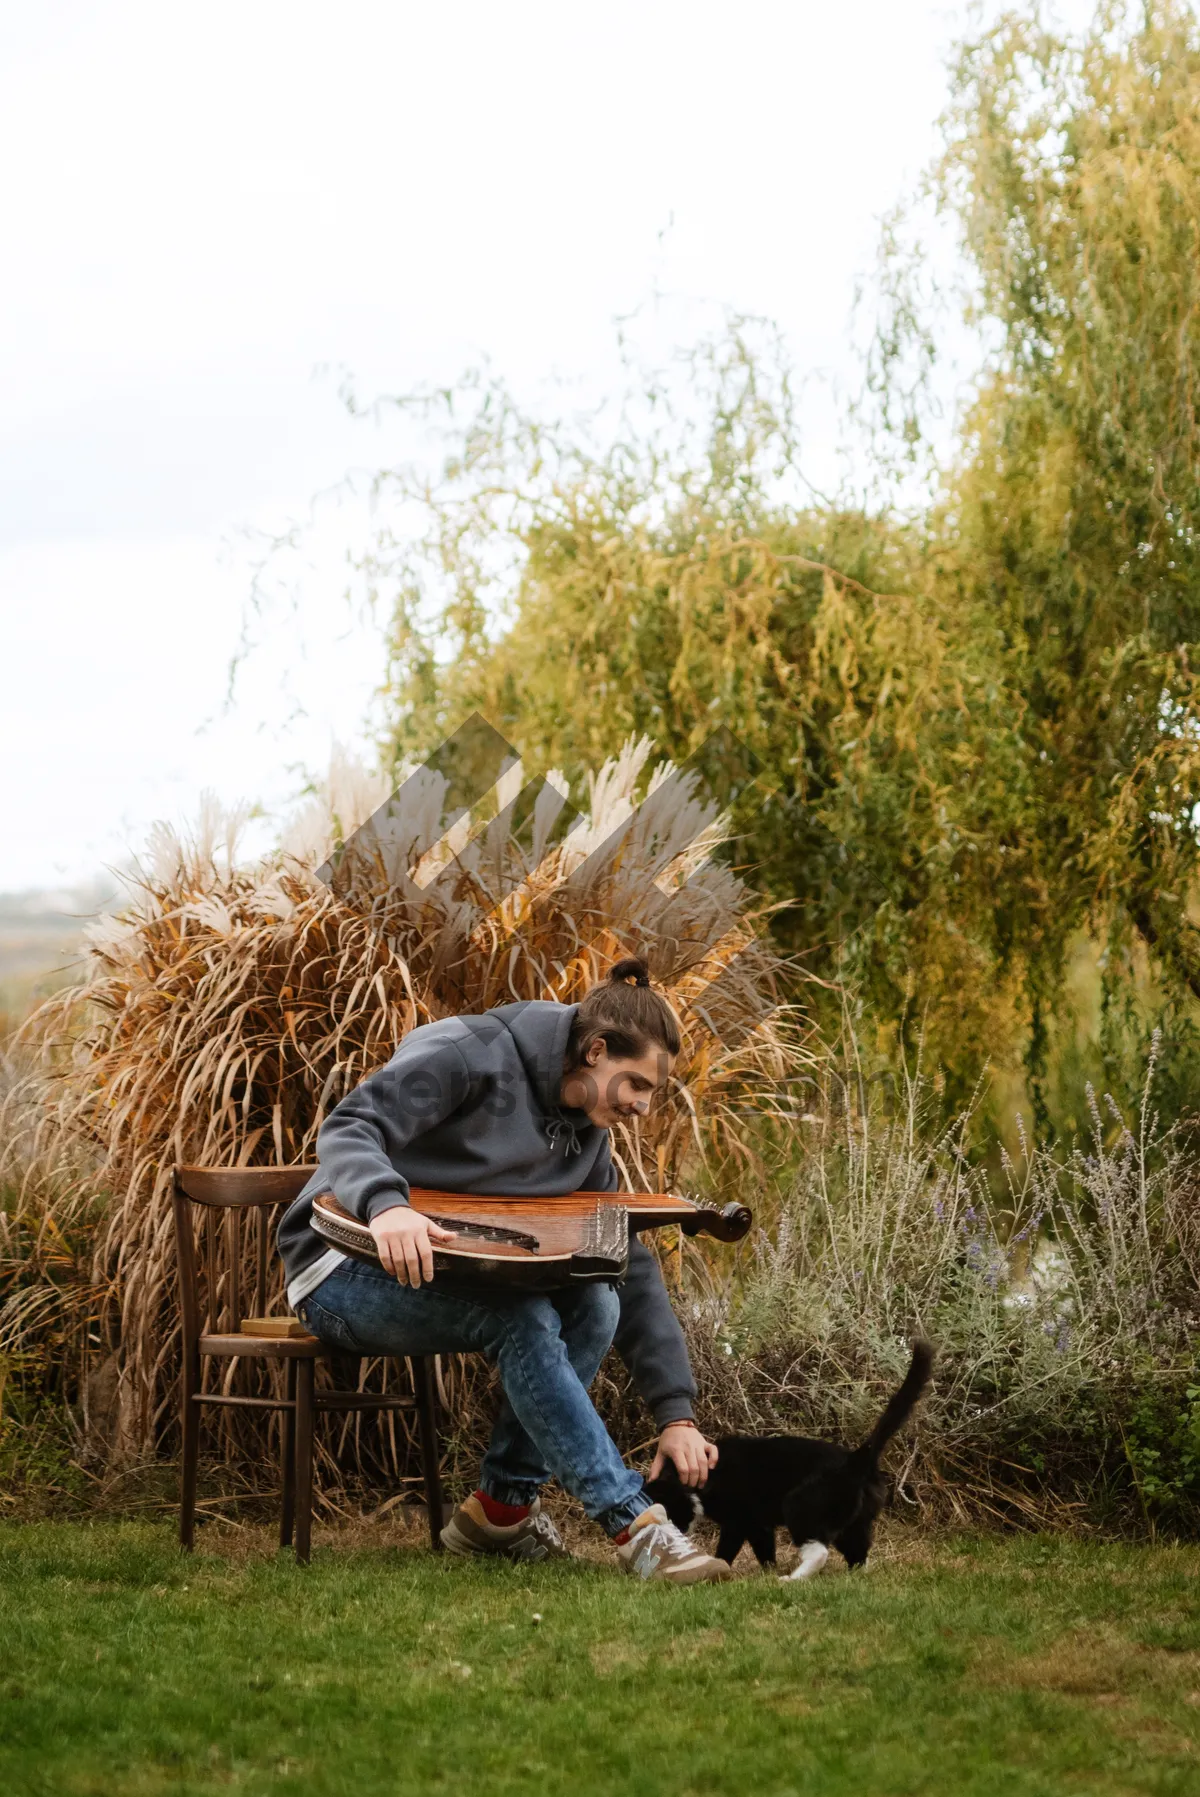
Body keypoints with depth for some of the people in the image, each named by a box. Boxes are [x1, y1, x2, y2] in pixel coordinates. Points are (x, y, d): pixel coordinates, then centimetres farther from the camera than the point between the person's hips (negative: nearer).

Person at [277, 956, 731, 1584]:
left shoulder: (586, 1137, 7)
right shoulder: (468, 1054, -15)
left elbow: (633, 1272, 6)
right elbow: (347, 1130, -26)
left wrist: (676, 1414, -3)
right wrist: (387, 1204, -50)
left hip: (451, 1282, 8)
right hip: (347, 1268, -8)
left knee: (594, 1302, -17)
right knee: (522, 1320, -31)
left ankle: (503, 1505, -10)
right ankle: (635, 1527, -32)